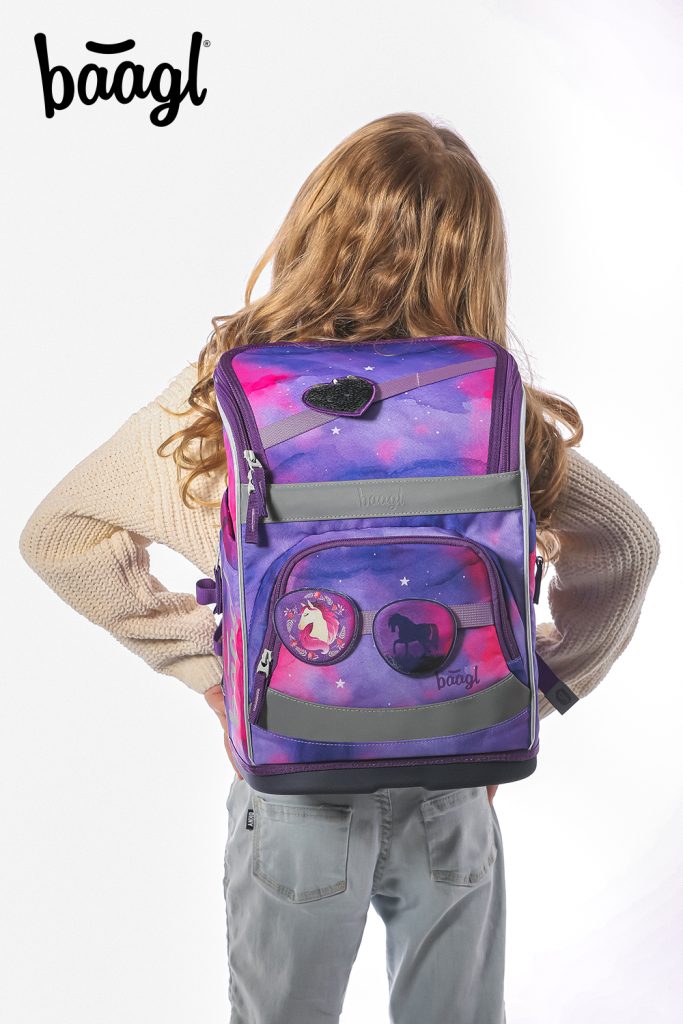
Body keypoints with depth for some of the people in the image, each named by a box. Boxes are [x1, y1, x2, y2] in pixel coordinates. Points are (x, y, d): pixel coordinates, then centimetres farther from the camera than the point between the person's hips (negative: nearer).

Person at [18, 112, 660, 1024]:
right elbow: (628, 544, -4)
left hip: (290, 795, 0)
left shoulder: (221, 398, -14)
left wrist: (199, 660, -3)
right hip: (453, 798, 1)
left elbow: (54, 535, -6)